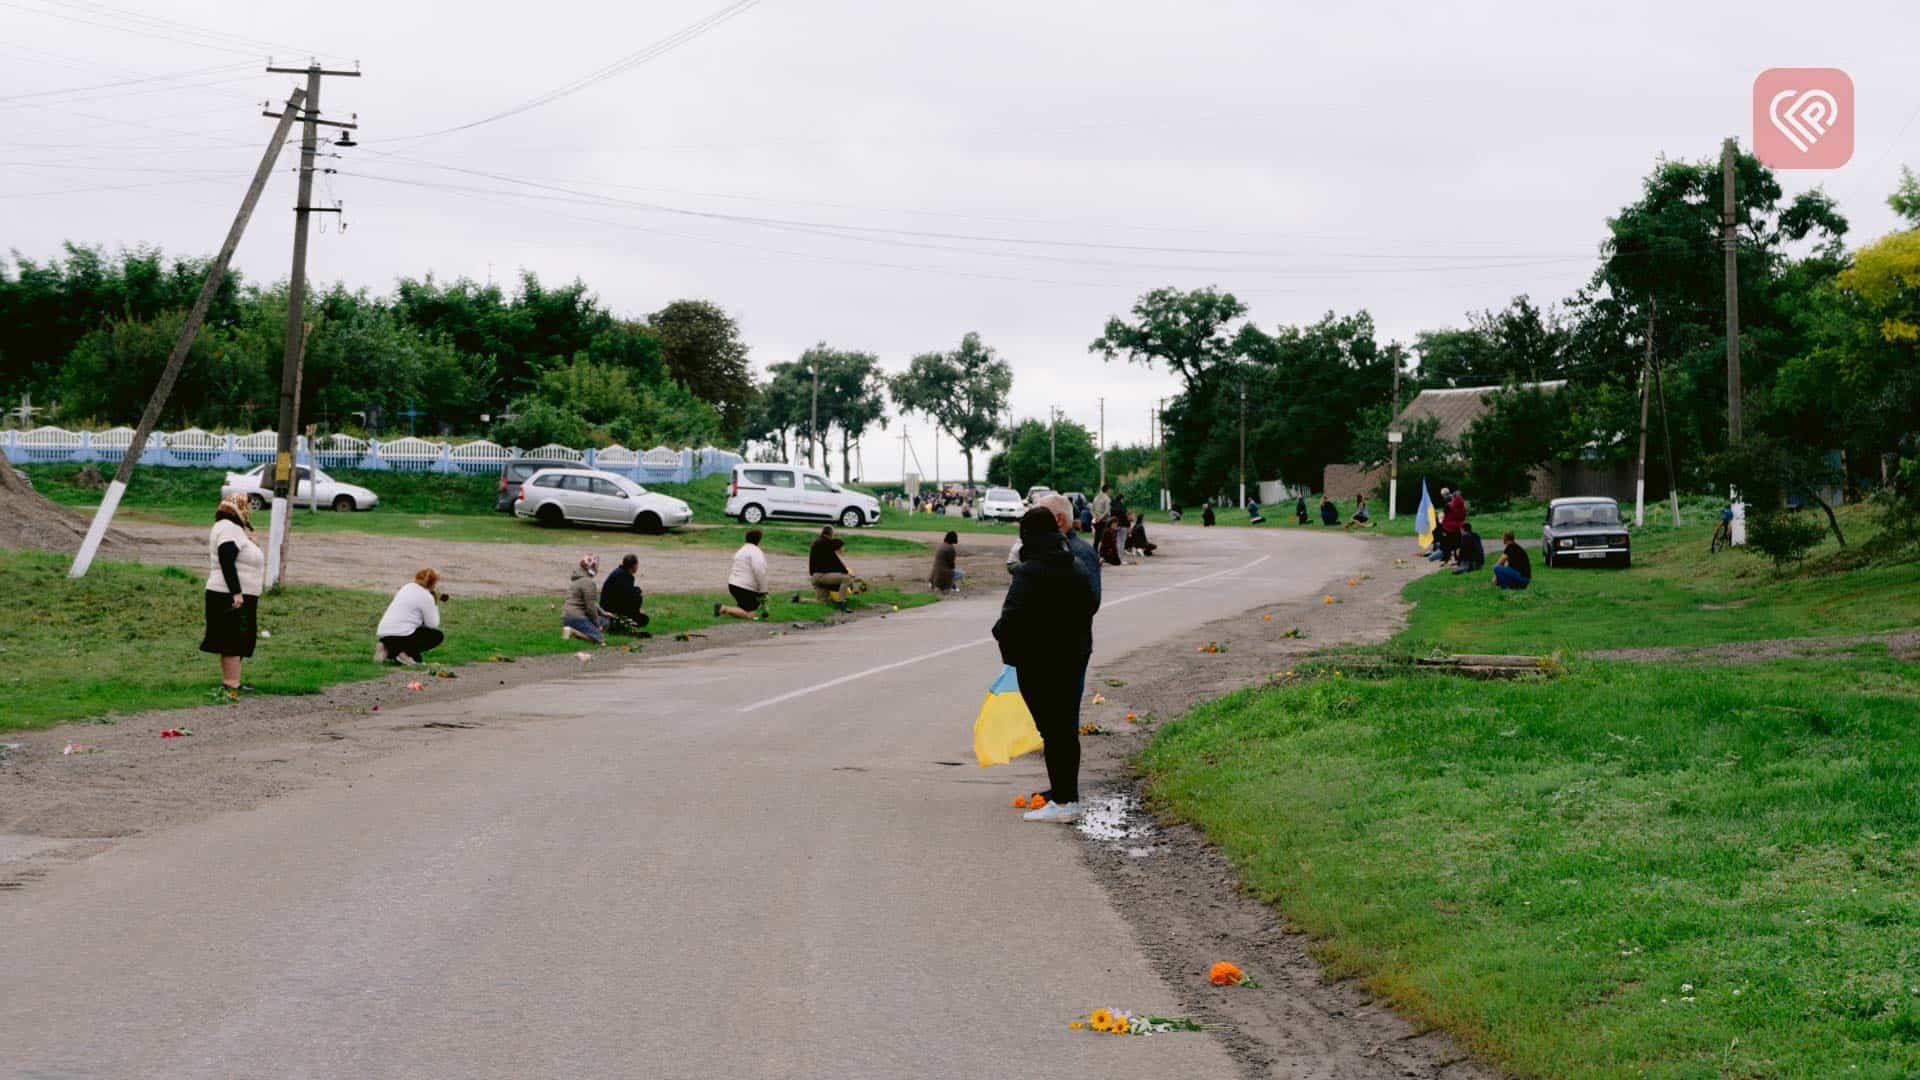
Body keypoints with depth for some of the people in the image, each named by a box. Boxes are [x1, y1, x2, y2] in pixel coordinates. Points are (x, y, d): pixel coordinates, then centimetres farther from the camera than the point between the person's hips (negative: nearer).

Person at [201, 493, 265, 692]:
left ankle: (231, 681, 18)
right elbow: (226, 561, -24)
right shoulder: (229, 528, -15)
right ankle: (231, 683, -12)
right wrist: (236, 592, -28)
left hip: (238, 595, 11)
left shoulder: (234, 529, 19)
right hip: (232, 597, -11)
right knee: (233, 640, -11)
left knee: (237, 641, 13)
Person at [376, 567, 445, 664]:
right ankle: (406, 653, -10)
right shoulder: (426, 596, -8)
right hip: (401, 635, -8)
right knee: (438, 635, 7)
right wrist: (435, 607, 11)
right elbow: (433, 624, -4)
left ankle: (389, 651, 6)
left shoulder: (407, 587, 16)